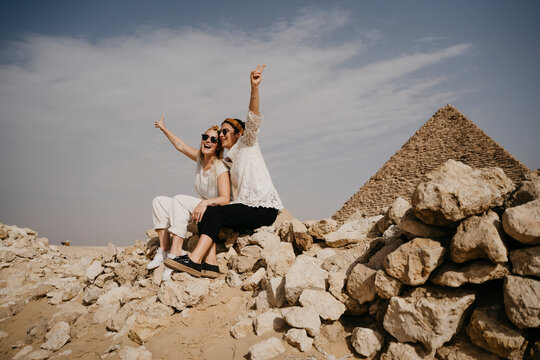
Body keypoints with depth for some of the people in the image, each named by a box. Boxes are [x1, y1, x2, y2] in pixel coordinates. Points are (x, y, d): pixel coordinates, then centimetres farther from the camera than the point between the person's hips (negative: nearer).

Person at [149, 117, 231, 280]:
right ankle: (164, 250, -10)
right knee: (159, 201, 0)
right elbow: (180, 145, 17)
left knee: (179, 199, -28)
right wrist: (164, 128, 25)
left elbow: (225, 199, -26)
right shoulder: (200, 158, 2)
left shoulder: (221, 169, -18)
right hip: (202, 208, 9)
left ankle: (175, 252, -33)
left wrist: (205, 202, -42)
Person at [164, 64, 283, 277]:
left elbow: (253, 119, -14)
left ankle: (194, 260, -29)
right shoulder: (228, 161, 24)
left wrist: (254, 88, -27)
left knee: (214, 213, -22)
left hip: (264, 208, -7)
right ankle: (209, 264, -23)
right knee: (205, 217, -9)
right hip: (247, 208, 7)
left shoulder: (246, 144, 4)